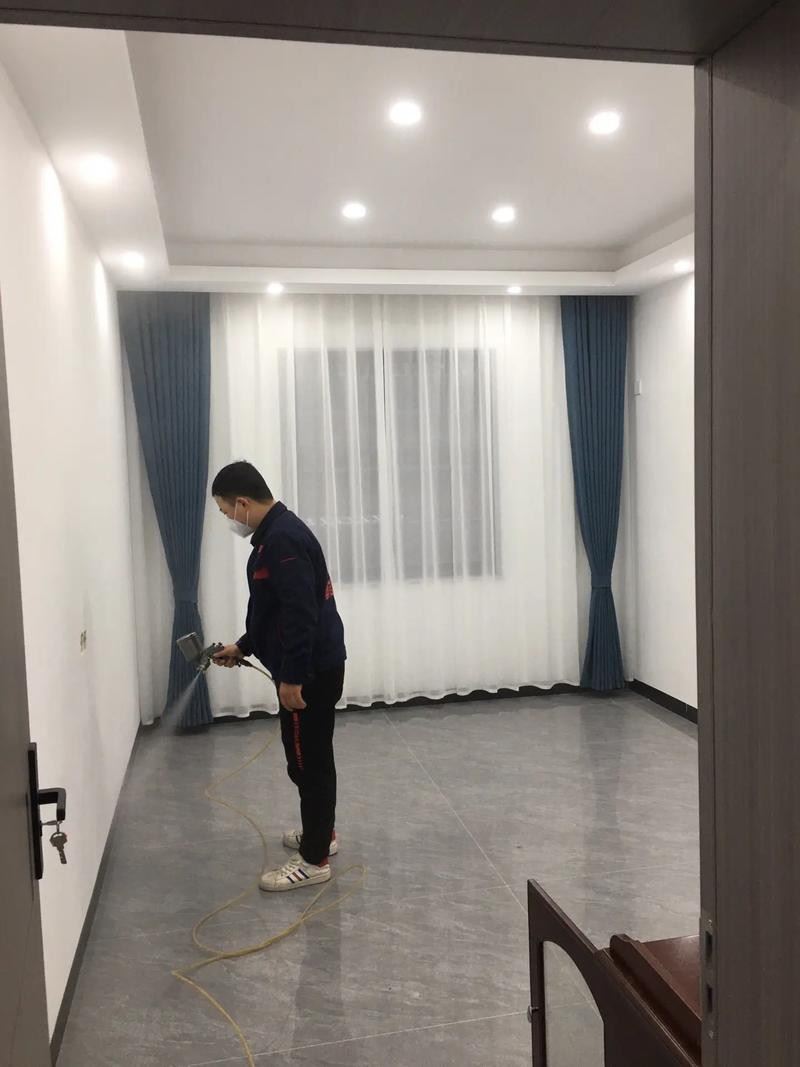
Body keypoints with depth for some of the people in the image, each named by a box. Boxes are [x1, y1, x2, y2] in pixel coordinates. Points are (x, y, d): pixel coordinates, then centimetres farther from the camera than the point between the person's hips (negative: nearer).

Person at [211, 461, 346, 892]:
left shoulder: (282, 540, -21)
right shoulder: (277, 534, 12)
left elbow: (301, 614, -26)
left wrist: (291, 677, -23)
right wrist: (242, 647, 22)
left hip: (311, 671, -10)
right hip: (311, 667, 10)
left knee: (307, 760, 0)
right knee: (310, 757, 21)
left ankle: (314, 860, 13)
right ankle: (321, 833, 37)